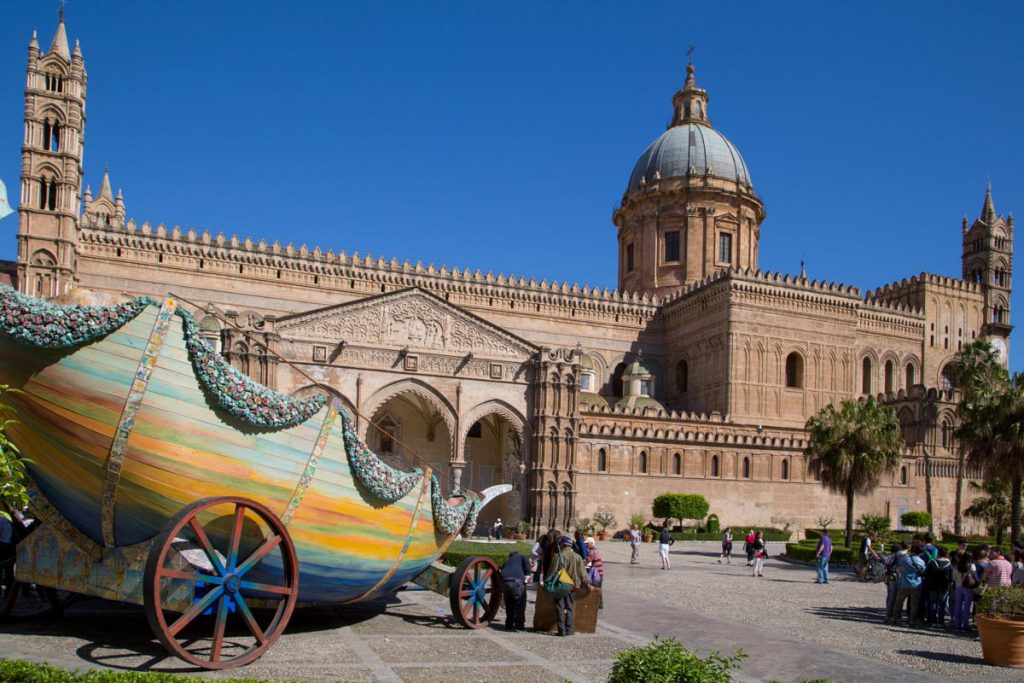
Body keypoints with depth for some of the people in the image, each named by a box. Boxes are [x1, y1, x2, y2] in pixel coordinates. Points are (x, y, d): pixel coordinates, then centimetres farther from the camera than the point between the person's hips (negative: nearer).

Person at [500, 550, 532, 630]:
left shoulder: (506, 562, 37)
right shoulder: (520, 557, 27)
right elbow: (526, 562, 2)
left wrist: (501, 593, 42)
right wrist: (527, 574, 3)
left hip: (505, 581, 5)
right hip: (517, 581, -5)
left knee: (509, 605, 20)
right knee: (520, 604, 5)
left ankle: (509, 625, 23)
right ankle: (519, 625, 2)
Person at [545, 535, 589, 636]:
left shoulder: (558, 556, -8)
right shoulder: (577, 557, 5)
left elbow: (552, 571, -7)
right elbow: (582, 573, 8)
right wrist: (587, 584, 17)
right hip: (573, 586, 3)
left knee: (560, 608, 3)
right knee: (570, 608, 11)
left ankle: (561, 630, -1)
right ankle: (569, 630, 7)